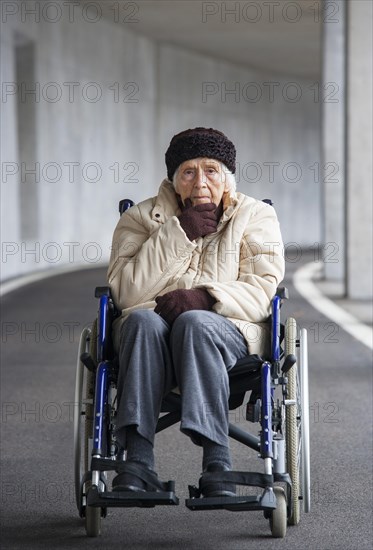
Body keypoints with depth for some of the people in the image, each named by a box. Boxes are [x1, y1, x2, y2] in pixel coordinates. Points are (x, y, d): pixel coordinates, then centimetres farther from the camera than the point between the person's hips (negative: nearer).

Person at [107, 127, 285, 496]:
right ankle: (138, 462, -42)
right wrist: (178, 234, -10)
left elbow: (263, 290, -2)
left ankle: (217, 459, -43)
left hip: (230, 333, -1)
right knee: (142, 320, -34)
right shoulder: (141, 218, 11)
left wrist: (207, 296, -20)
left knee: (194, 323, -36)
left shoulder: (256, 217, 11)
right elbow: (125, 291, -4)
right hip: (151, 337, 1)